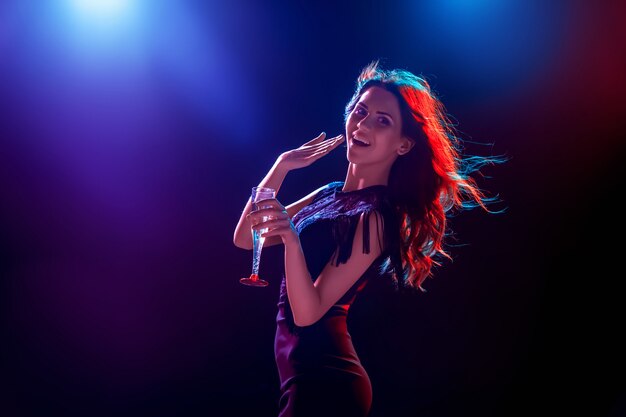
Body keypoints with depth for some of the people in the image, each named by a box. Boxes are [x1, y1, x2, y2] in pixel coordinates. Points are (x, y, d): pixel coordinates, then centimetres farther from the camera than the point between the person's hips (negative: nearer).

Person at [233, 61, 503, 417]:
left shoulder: (374, 216, -17)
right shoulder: (332, 194, 6)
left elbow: (308, 312, -21)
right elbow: (245, 238, 5)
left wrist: (291, 239, -36)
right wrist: (282, 167, -3)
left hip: (324, 383, -8)